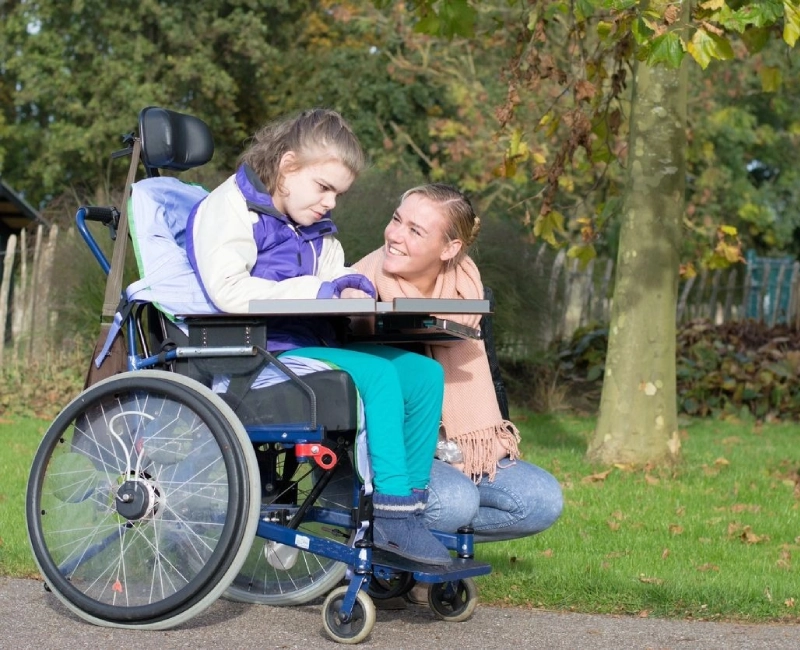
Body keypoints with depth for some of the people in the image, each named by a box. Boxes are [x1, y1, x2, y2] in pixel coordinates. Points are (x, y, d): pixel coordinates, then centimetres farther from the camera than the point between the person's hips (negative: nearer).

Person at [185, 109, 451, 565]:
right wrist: (317, 291, -20)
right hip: (261, 353, -9)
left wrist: (351, 289, -4)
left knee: (424, 373, -6)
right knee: (376, 374, -27)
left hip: (312, 345, 9)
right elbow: (228, 290, -19)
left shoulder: (318, 229, 23)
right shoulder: (230, 208, -6)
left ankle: (410, 506, -6)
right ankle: (392, 513, -24)